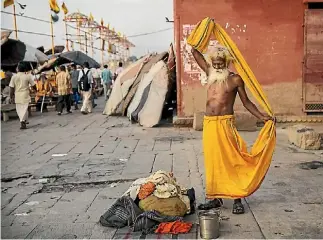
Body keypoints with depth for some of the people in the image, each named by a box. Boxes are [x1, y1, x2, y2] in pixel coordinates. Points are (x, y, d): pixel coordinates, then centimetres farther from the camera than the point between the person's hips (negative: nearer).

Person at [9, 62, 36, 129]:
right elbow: (33, 85, 1)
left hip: (17, 96, 1)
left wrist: (11, 97, 3)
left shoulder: (14, 77, -3)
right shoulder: (28, 76, -5)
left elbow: (11, 88, -4)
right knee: (24, 109, 2)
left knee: (19, 109, 15)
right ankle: (23, 122, -7)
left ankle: (23, 121, 20)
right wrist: (36, 90, 22)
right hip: (25, 95, -1)